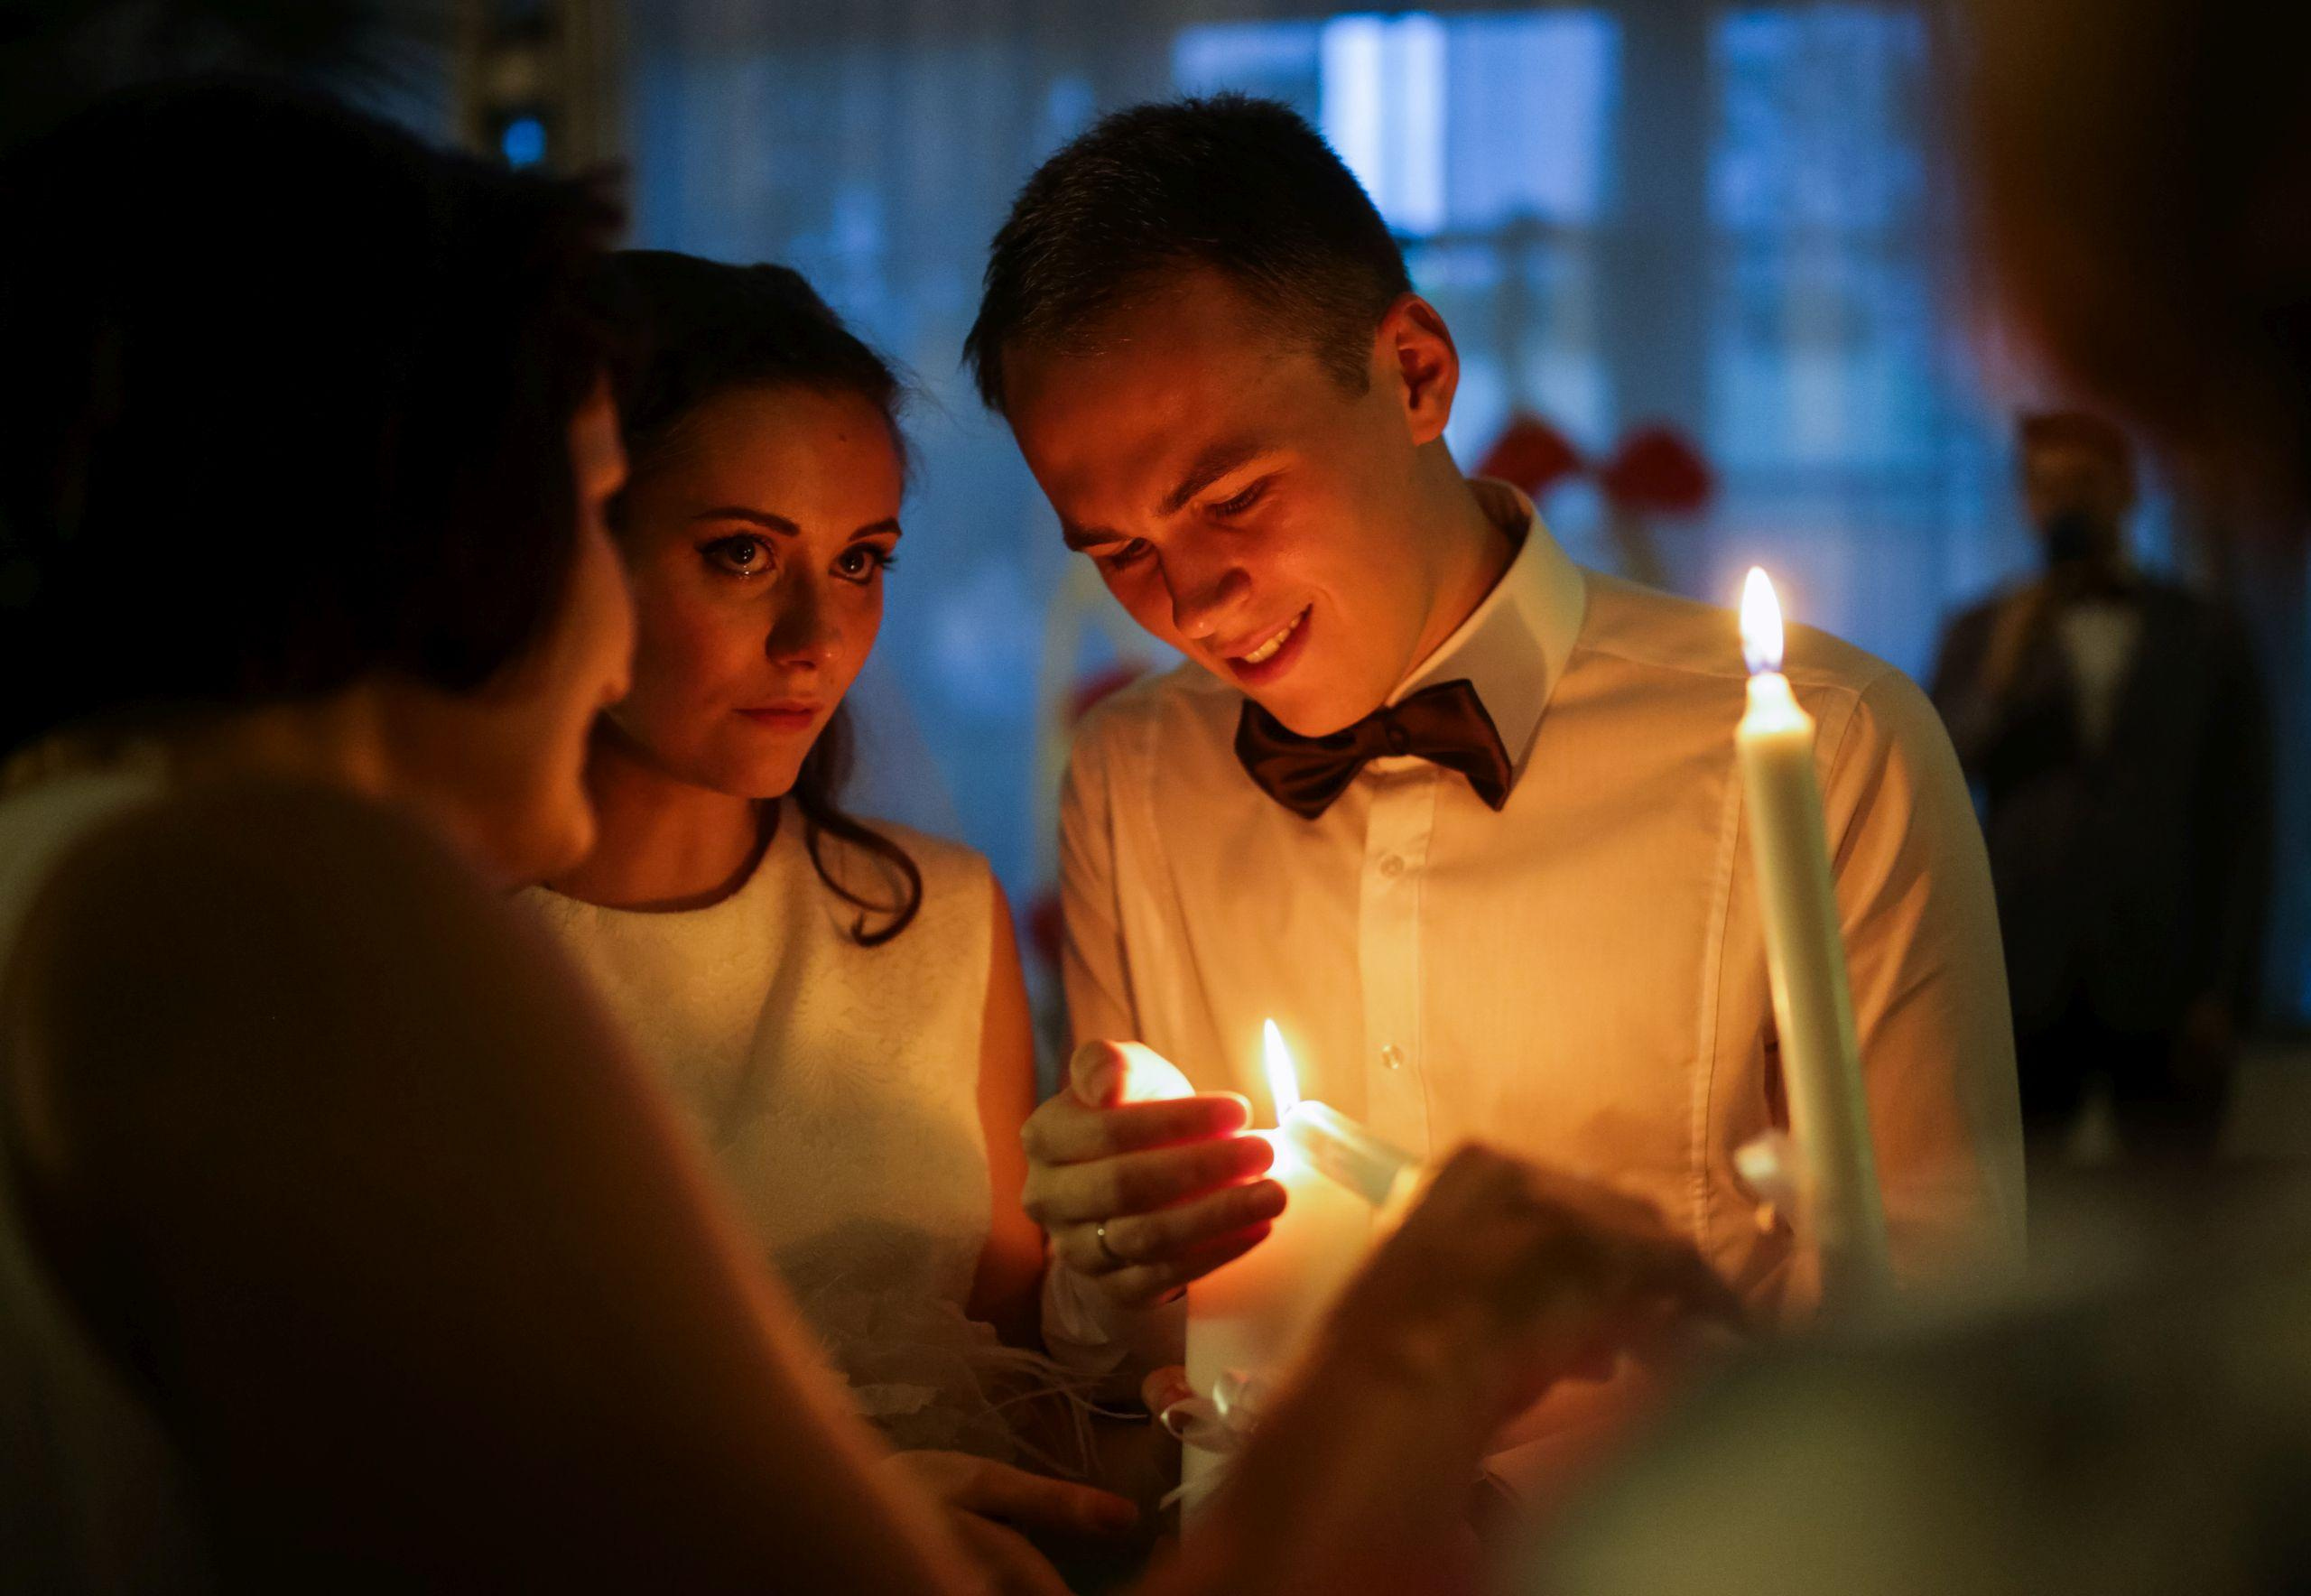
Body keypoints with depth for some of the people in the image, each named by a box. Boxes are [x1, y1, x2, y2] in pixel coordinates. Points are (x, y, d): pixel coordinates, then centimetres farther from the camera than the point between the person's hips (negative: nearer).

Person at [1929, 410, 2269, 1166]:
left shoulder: (2207, 637, 8)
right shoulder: (1981, 635, 10)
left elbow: (2240, 822, 5)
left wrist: (2225, 992, -2)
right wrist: (1997, 683, -16)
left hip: (2161, 993, 0)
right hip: (2023, 992, 1)